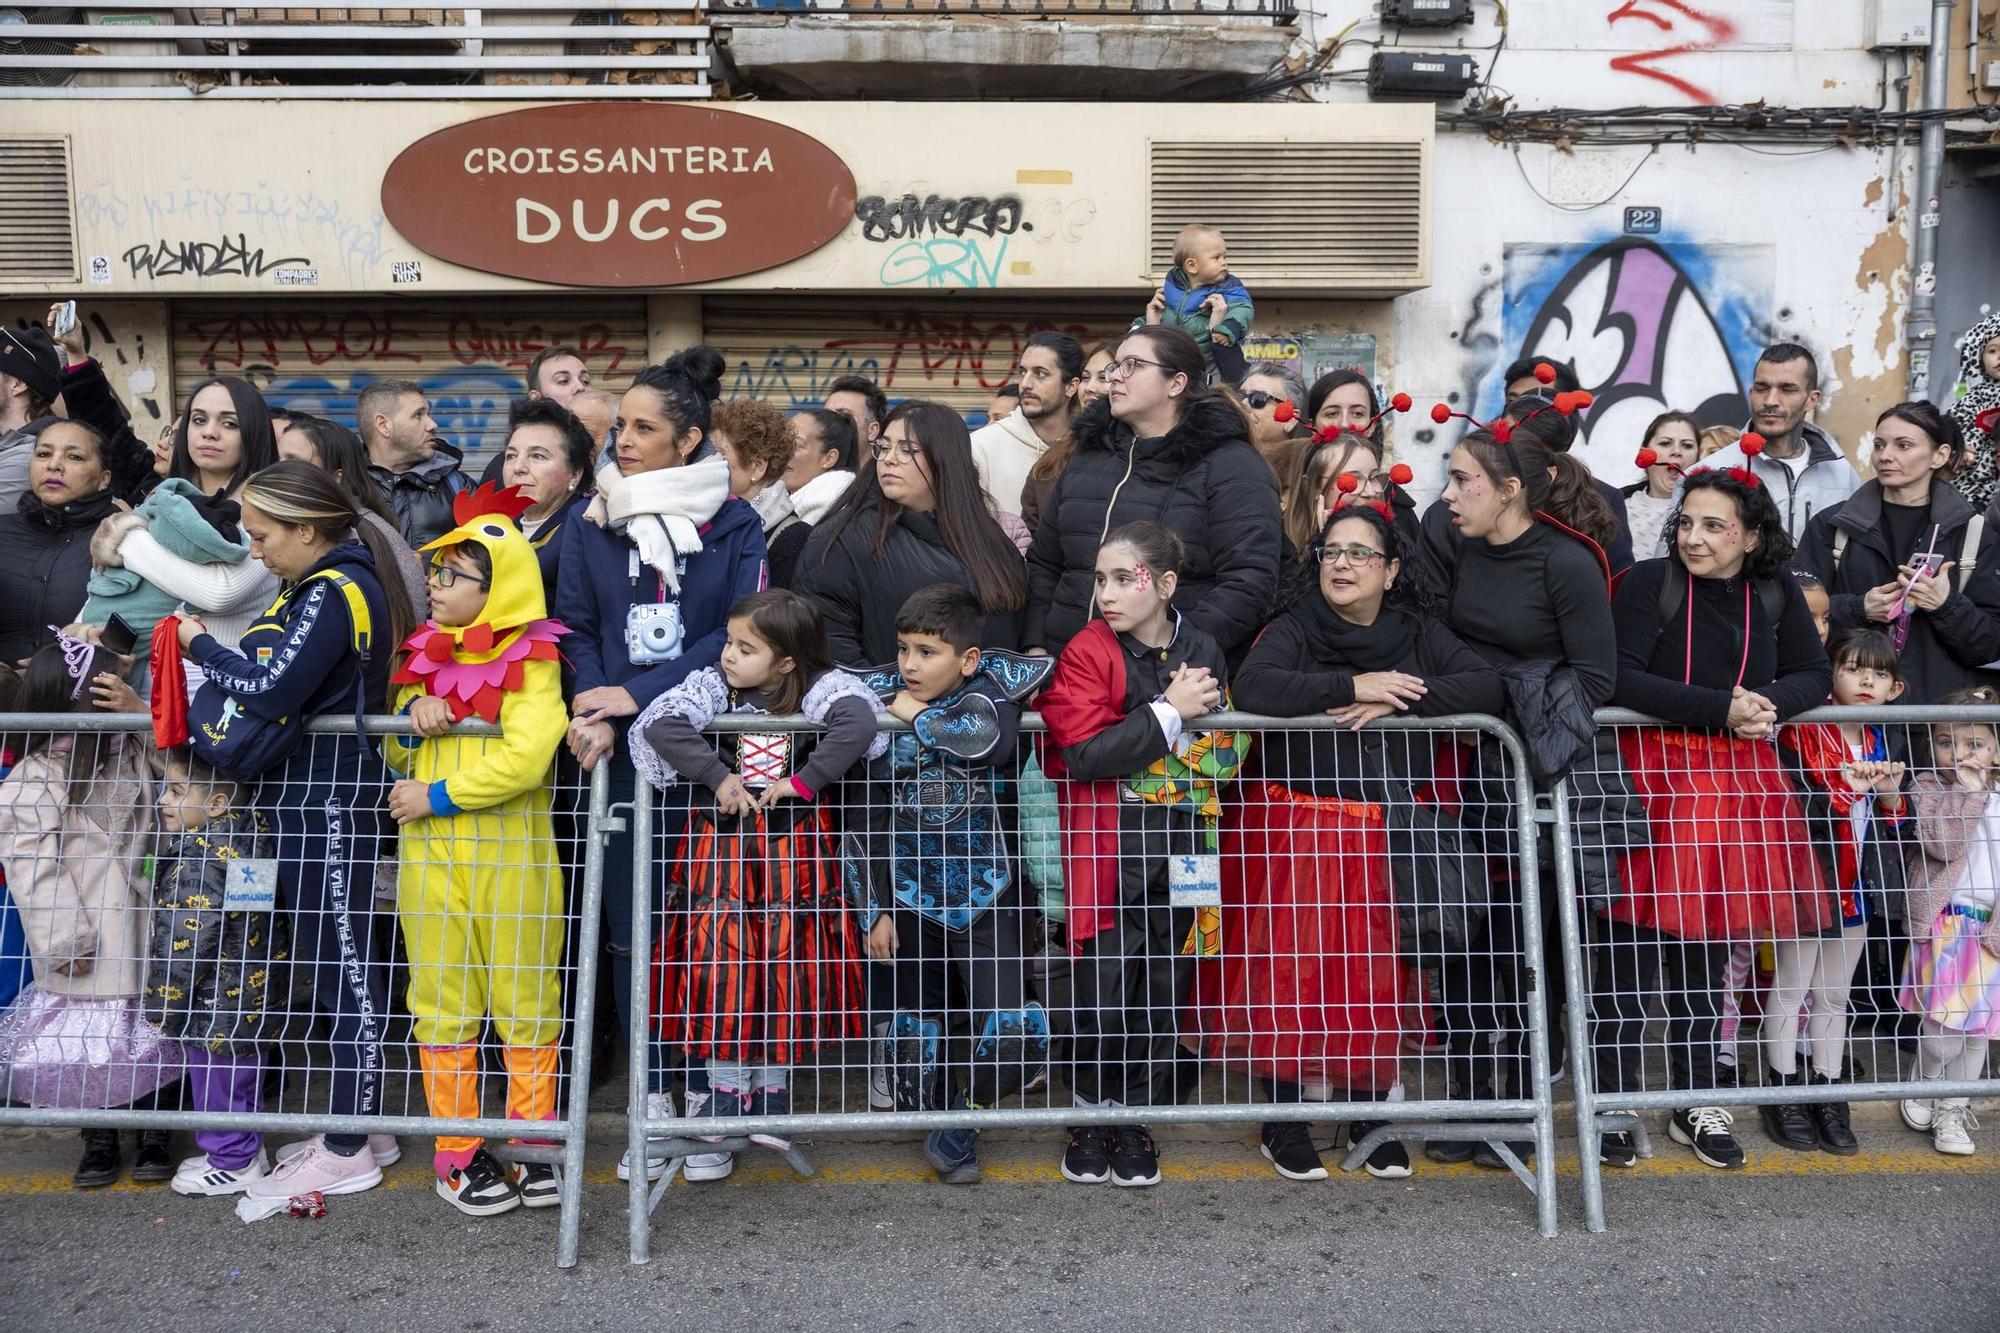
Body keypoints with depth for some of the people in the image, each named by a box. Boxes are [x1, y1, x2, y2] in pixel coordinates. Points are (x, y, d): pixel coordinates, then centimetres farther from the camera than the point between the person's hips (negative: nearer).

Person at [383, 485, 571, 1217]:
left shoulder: (533, 661, -5)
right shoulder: (425, 654, 12)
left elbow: (525, 758, -18)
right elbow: (394, 753, 16)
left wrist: (436, 797, -15)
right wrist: (413, 714, -5)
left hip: (513, 853, -5)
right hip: (429, 855, 5)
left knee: (524, 1004, 5)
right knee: (442, 1005, 8)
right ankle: (458, 1155, 18)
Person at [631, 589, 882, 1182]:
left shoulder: (821, 689, -10)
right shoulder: (713, 687, -3)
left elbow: (857, 720, -29)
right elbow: (662, 722, -15)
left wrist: (804, 779, -26)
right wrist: (718, 775, -20)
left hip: (796, 848, -2)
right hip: (724, 844, 2)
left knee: (787, 964, 3)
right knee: (719, 961, -1)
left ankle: (772, 1089, 21)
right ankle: (725, 1094, 14)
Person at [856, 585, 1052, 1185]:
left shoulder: (991, 685, -9)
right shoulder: (884, 707, -4)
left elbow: (990, 741, -32)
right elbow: (876, 819, 2)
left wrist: (919, 716, -19)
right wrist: (877, 908, 2)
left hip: (985, 892, -2)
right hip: (912, 895, 2)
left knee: (1010, 1030, -9)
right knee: (917, 1029, 10)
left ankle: (965, 1109, 17)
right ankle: (942, 1131, 32)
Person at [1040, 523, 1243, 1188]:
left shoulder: (1203, 653, 6)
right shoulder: (1087, 652, -4)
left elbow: (1228, 756, 12)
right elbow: (1083, 755, -17)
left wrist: (1197, 721, -7)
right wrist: (1169, 712, -14)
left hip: (1180, 849, 3)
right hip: (1107, 851, -3)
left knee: (1162, 988, 7)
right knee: (1102, 991, -4)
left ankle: (1134, 1120, 22)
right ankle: (1091, 1117, 16)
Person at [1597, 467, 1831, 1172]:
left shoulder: (1776, 594, 8)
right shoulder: (1648, 583, -6)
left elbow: (1813, 675, 10)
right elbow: (1620, 678, -15)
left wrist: (1771, 704, -12)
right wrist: (1723, 707, -19)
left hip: (1739, 780, 4)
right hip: (1651, 774, -4)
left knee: (1704, 954, 13)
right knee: (1630, 951, -1)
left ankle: (1696, 1106, 26)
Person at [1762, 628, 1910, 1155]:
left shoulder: (1886, 744, 6)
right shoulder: (1800, 734, -14)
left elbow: (1896, 826, 12)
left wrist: (1890, 796, -8)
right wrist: (1843, 790, -33)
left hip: (1858, 888, 6)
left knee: (1834, 997, 15)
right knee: (1790, 991, 6)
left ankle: (1828, 1098, 24)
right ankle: (1782, 1097, 16)